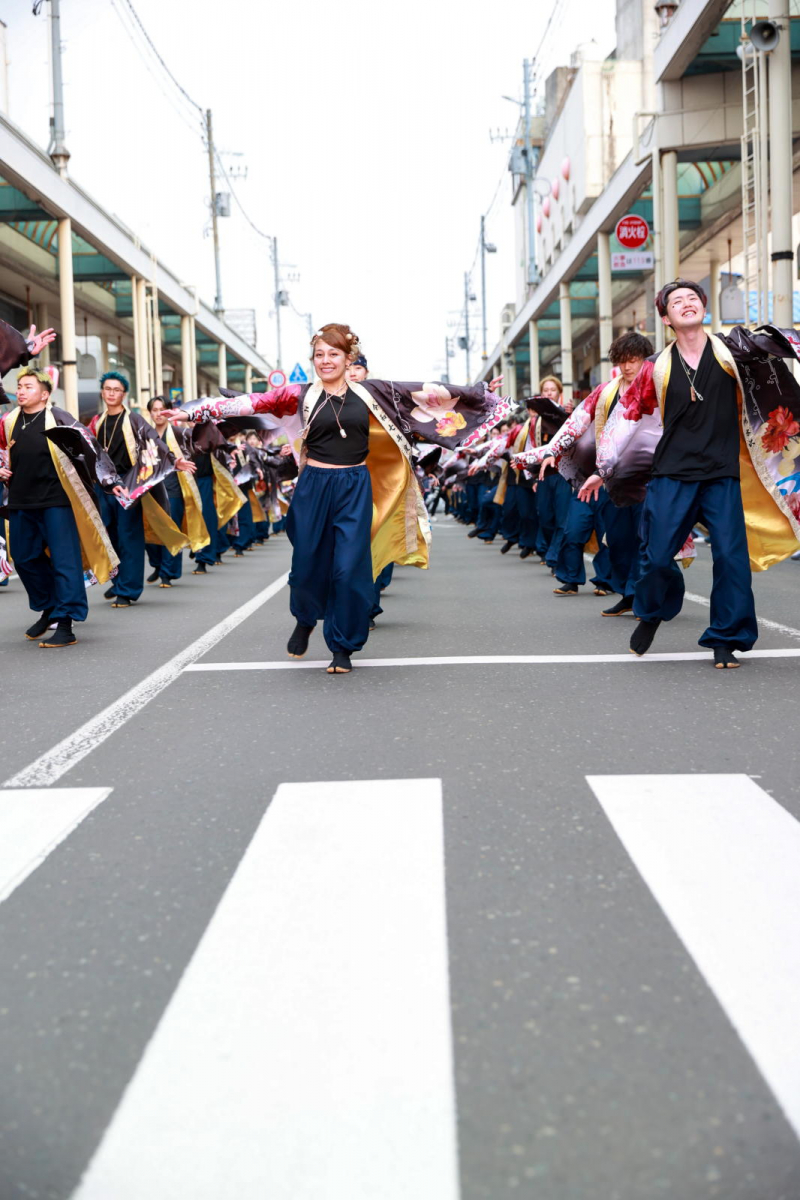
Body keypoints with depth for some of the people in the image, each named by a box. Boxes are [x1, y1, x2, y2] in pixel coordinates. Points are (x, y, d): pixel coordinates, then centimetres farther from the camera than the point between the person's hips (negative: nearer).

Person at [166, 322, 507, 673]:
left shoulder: (369, 392, 3)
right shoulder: (302, 394, 0)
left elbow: (421, 393, 5)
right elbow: (254, 403, -5)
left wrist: (479, 392, 6)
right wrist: (199, 411, -11)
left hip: (355, 489, 0)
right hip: (314, 486, 0)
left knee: (350, 567, -3)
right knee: (308, 563, 6)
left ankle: (343, 648, 13)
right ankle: (305, 621, 39)